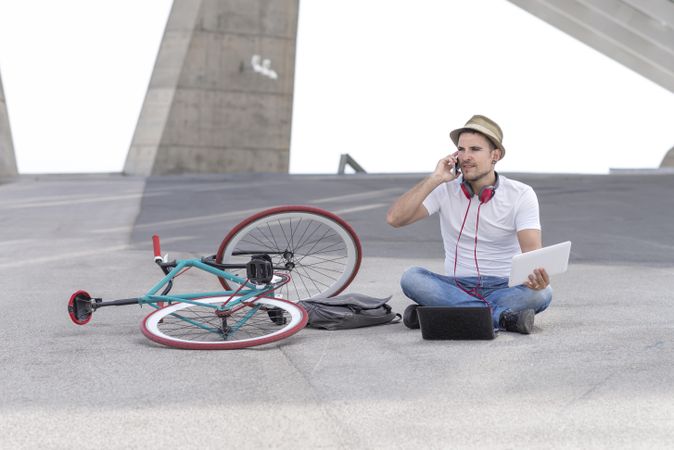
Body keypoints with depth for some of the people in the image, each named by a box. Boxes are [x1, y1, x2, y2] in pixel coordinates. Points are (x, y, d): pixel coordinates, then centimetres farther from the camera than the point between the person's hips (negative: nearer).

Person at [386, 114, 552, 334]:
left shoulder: (521, 195, -4)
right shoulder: (445, 190, 0)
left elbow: (532, 250, -16)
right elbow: (394, 219, -12)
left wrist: (539, 275, -39)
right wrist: (434, 179, -15)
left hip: (503, 288, -1)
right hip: (456, 287, 1)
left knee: (541, 293, -32)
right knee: (411, 277, -28)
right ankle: (503, 316, -31)